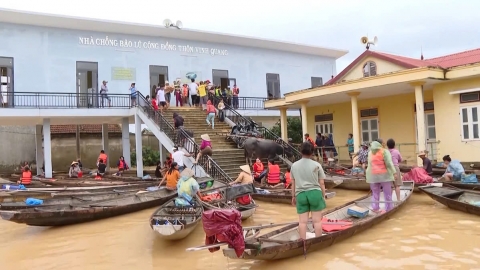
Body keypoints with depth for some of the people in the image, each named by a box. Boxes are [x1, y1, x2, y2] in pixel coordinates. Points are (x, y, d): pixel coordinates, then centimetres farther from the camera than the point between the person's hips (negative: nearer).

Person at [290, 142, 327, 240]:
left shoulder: (294, 165, 6)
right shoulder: (316, 165, 0)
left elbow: (293, 183, 9)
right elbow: (321, 183, 1)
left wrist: (293, 196, 18)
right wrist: (323, 196, 11)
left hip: (301, 194, 2)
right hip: (315, 192, -2)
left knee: (302, 221, 5)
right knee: (317, 220, 6)